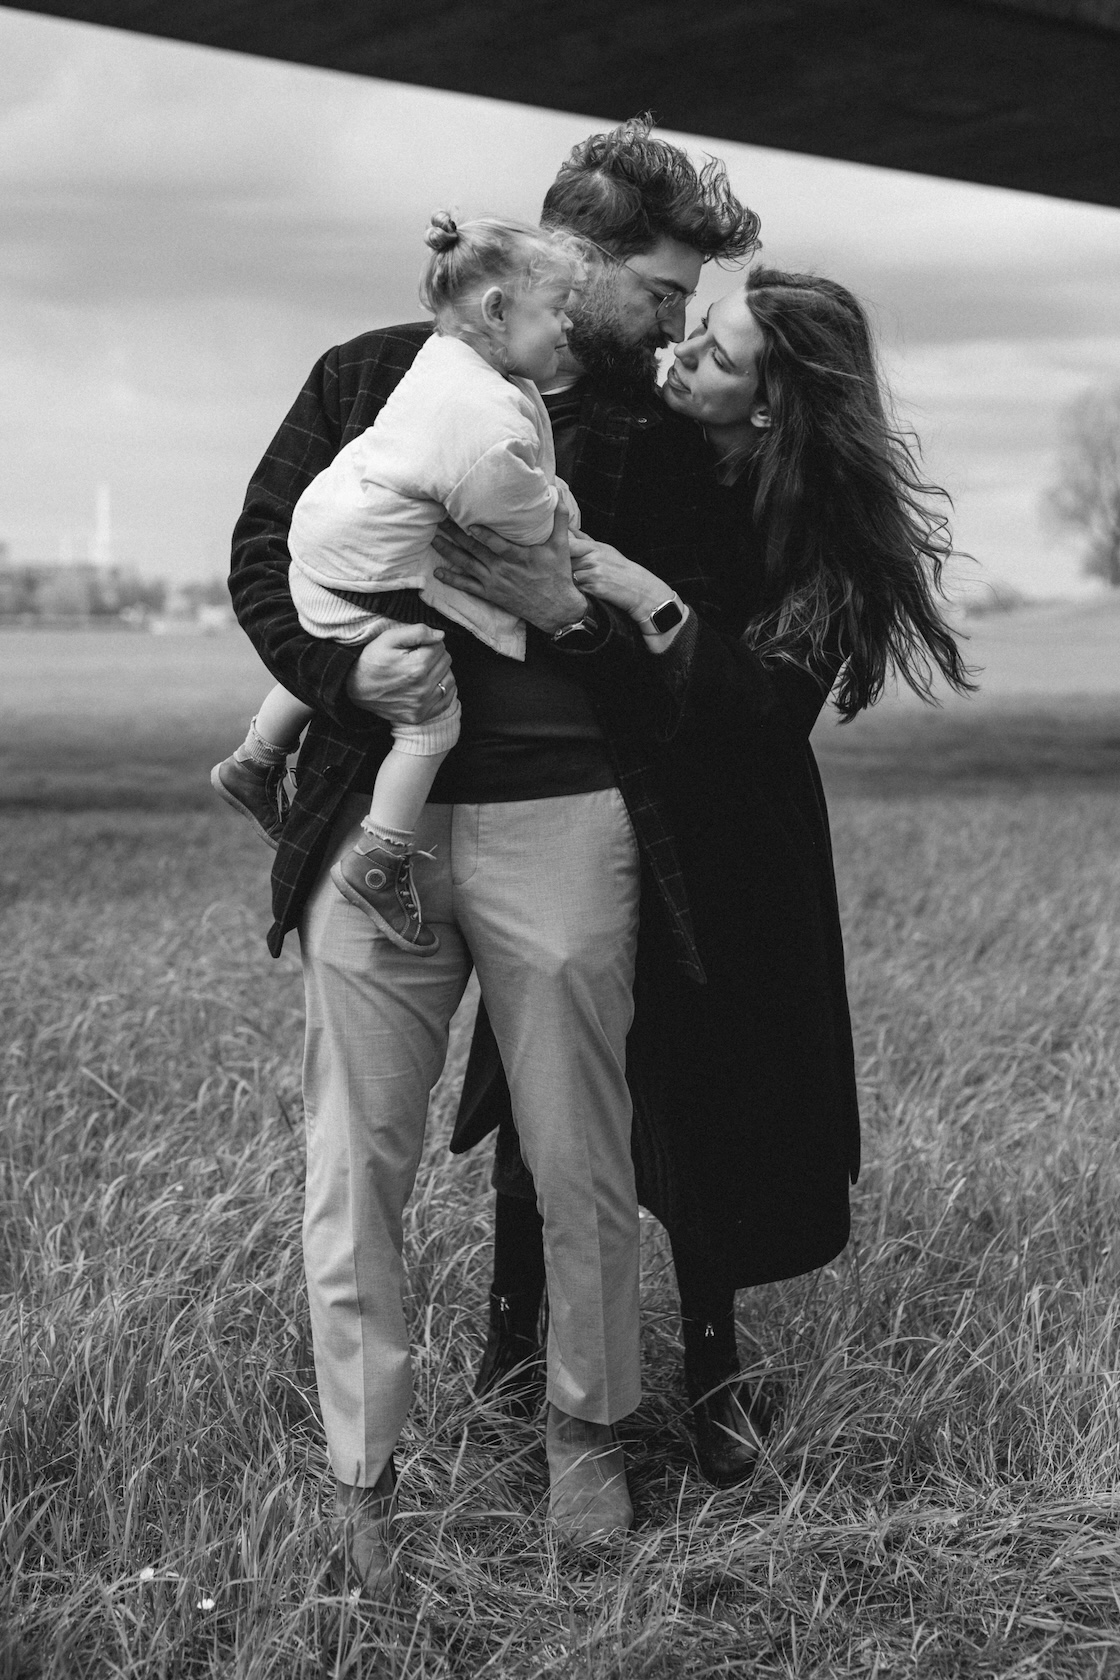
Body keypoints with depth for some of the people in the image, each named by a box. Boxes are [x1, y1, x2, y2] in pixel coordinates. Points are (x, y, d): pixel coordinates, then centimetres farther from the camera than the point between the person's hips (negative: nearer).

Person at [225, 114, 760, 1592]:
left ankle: (589, 1433, 29)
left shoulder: (660, 438, 9)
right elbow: (263, 548, 5)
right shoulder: (375, 377, 6)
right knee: (356, 1162, 4)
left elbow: (695, 638, 8)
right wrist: (346, 668, -15)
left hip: (562, 822, 1)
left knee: (581, 1163, 7)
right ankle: (361, 1480, 18)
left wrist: (585, 615, -13)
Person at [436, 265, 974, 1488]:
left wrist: (652, 607, -33)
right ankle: (513, 1327, 25)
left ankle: (712, 1367, 21)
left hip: (722, 852, -2)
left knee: (707, 1099, 2)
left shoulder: (823, 535, -14)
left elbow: (765, 708, -23)